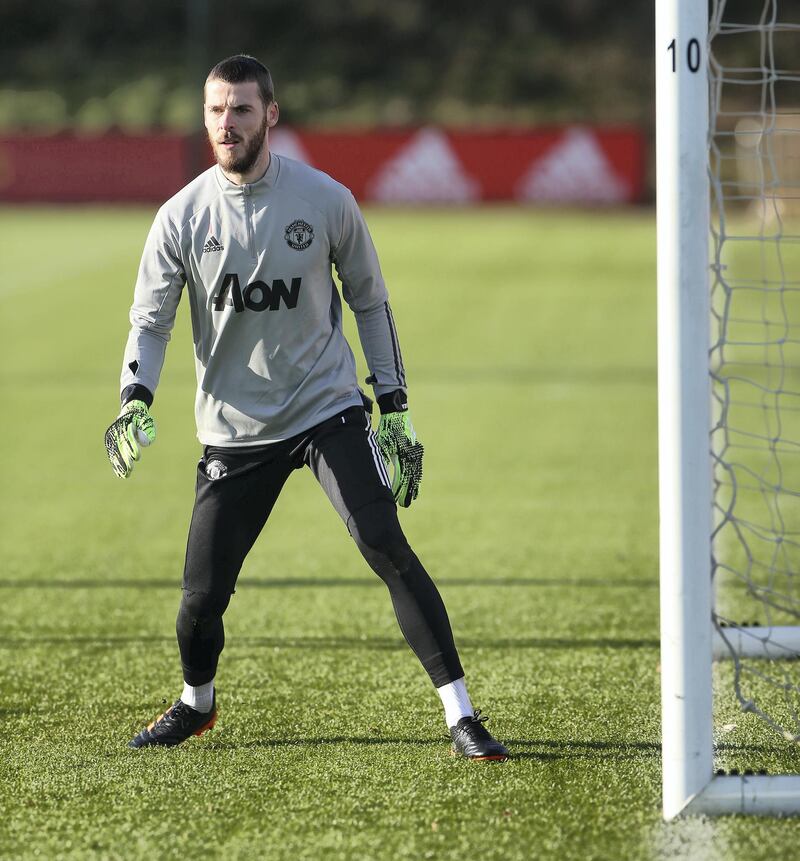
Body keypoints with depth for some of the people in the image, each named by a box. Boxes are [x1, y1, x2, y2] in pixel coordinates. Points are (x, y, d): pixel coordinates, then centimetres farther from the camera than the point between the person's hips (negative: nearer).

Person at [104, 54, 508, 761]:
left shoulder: (327, 200, -4)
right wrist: (135, 402, -19)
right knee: (203, 591, -1)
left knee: (386, 547, -18)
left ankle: (461, 715, -15)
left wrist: (396, 408, 4)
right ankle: (196, 703, 31)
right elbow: (151, 320, 0)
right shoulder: (182, 217, -3)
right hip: (233, 430, 1)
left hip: (329, 409, -1)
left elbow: (370, 302, 7)